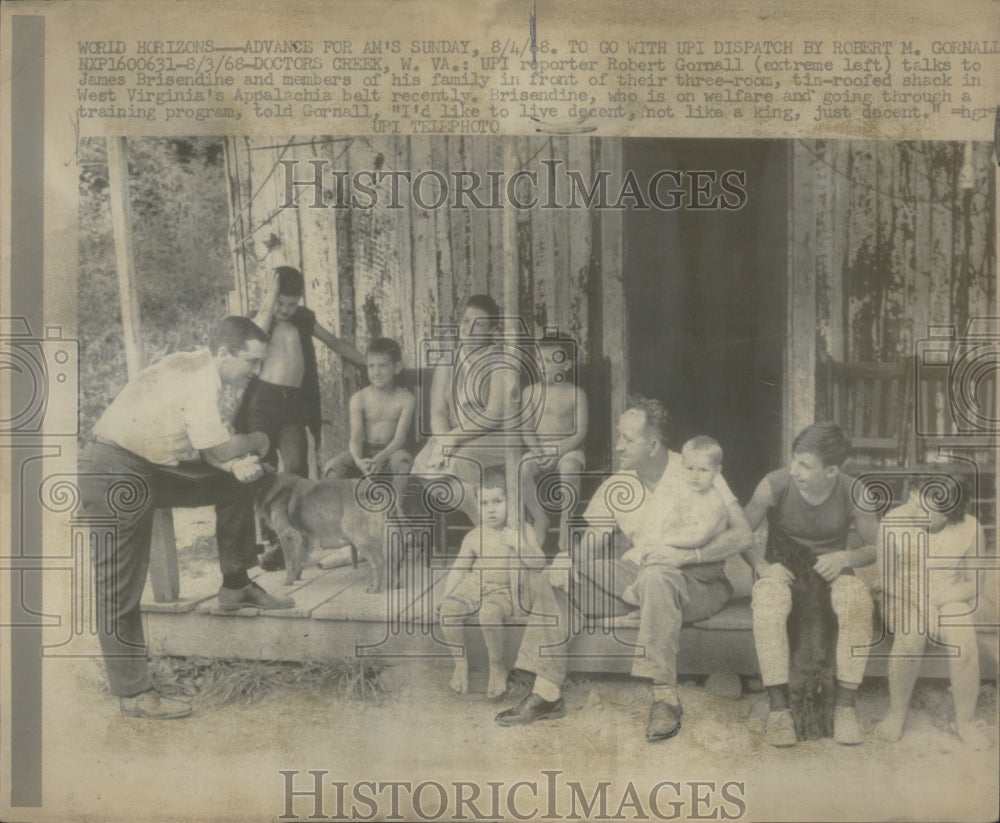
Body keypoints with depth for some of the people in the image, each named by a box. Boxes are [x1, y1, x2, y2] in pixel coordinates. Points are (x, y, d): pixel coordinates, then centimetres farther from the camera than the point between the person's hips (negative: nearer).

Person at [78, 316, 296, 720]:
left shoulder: (196, 370, 10)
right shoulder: (198, 377, -19)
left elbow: (205, 447, 12)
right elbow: (218, 447, -24)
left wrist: (238, 465, -7)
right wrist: (259, 441, -4)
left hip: (150, 468, 10)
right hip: (114, 474, -10)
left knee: (235, 485, 13)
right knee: (120, 591, -4)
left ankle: (235, 586, 21)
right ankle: (133, 694, 4)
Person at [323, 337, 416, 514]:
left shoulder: (405, 399, -5)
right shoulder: (359, 399, -2)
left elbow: (399, 438, -14)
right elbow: (356, 437, -11)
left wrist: (380, 458, -33)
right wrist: (358, 460, -34)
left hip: (390, 451, -2)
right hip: (364, 451, 2)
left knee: (403, 459, -37)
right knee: (333, 465, -24)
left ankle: (398, 507, -27)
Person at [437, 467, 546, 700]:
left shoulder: (522, 532, 1)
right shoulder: (474, 536, 6)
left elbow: (539, 563, -4)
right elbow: (458, 569, 11)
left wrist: (519, 546, -18)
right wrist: (445, 596, 2)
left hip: (503, 591, -3)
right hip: (473, 586, 3)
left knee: (489, 614, -34)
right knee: (448, 610, -23)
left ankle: (498, 667, -9)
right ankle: (460, 662, 0)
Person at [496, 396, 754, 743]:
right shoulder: (618, 485, 6)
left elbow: (743, 534, -16)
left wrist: (687, 555, -29)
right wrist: (563, 559, -18)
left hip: (695, 583, -5)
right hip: (636, 576, 6)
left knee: (655, 577, -41)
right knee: (552, 577, -10)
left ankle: (666, 698, -31)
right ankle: (546, 693, -8)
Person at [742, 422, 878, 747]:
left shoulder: (853, 493, -9)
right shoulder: (775, 485, -13)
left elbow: (874, 548, 1)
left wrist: (845, 557, -20)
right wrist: (762, 566, -21)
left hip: (831, 570, 1)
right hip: (781, 570, -1)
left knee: (858, 599, -35)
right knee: (767, 601, -37)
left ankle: (844, 705, -24)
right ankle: (779, 707, -30)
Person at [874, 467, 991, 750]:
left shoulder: (970, 528, -5)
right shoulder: (894, 522, -8)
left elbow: (974, 585, 0)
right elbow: (886, 578, -3)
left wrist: (935, 599, -14)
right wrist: (917, 599, -18)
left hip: (951, 599, 1)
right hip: (904, 598, -1)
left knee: (964, 642, -29)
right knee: (910, 636, -33)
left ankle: (966, 721, -8)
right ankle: (896, 713, -13)